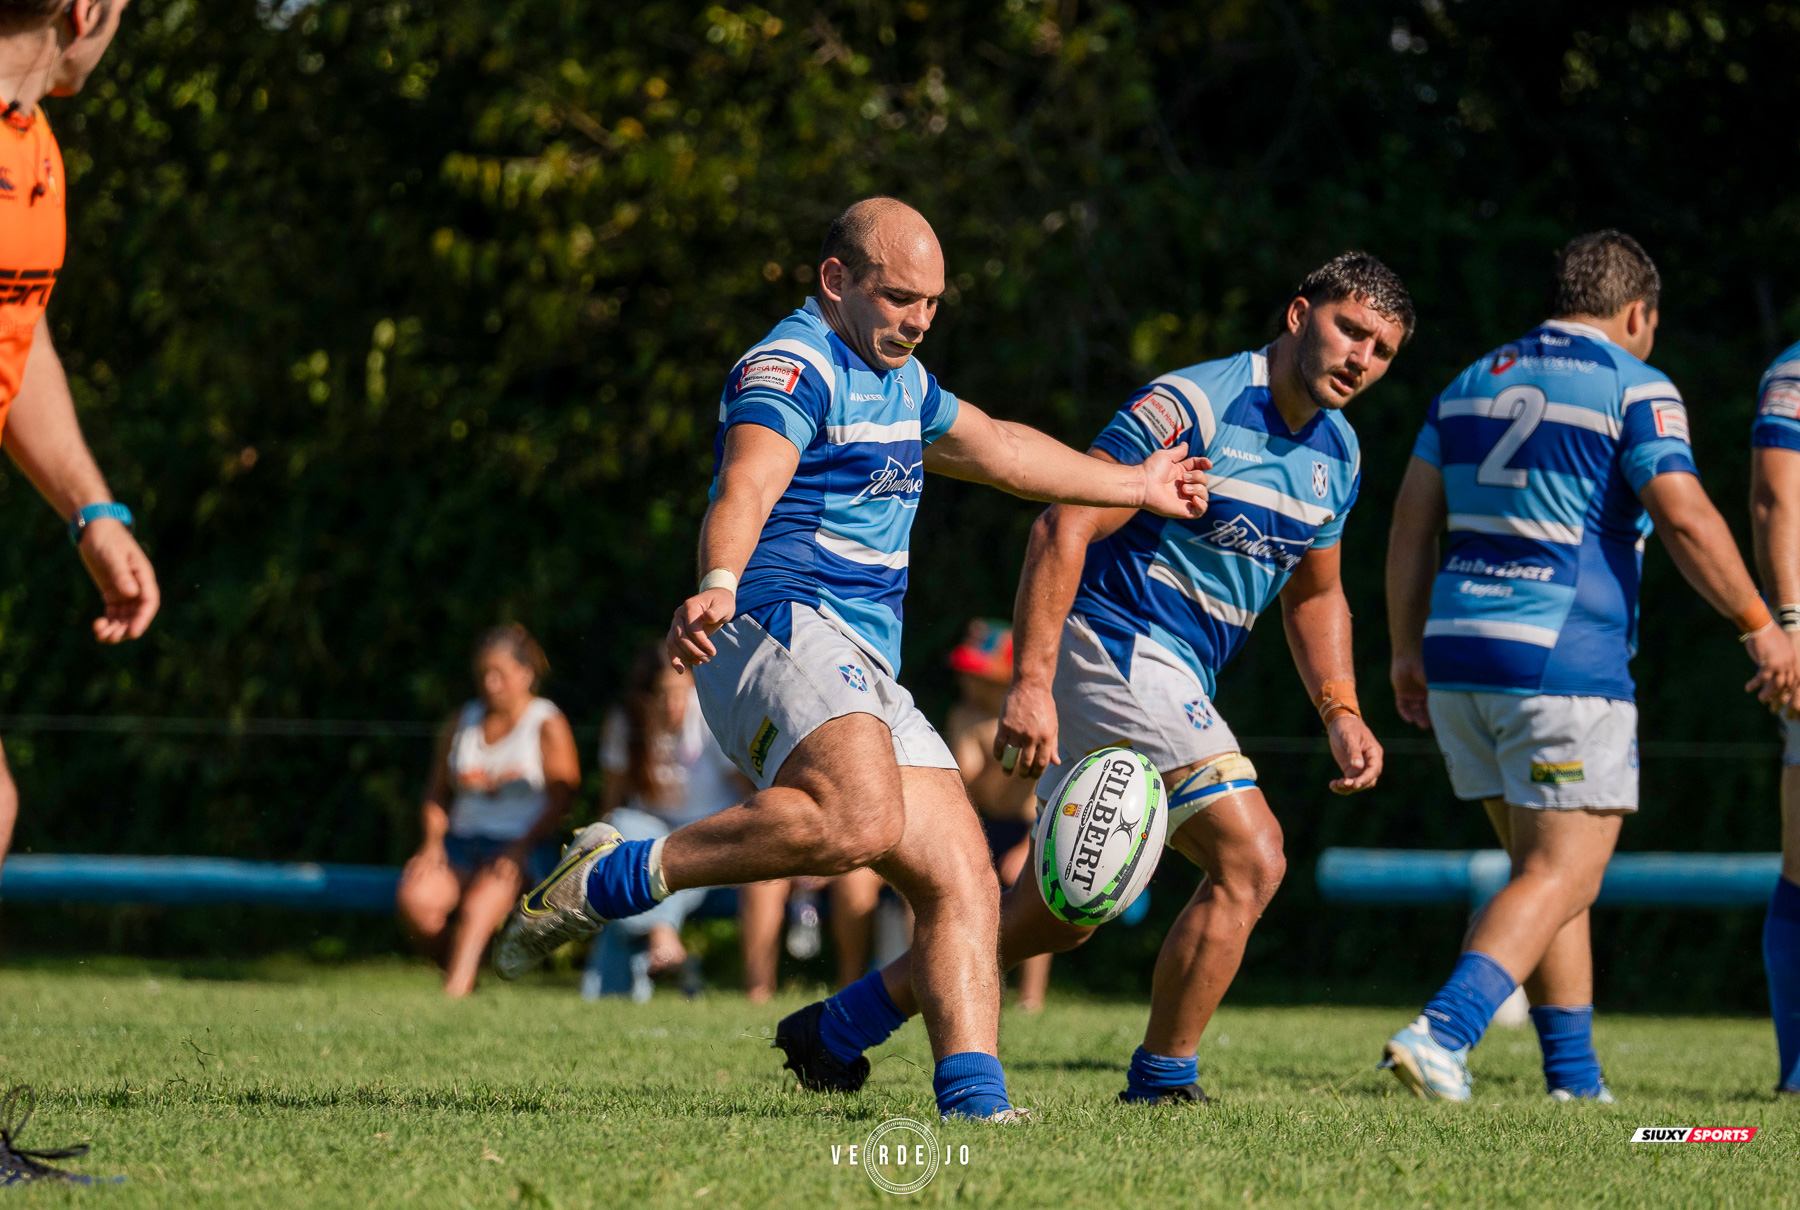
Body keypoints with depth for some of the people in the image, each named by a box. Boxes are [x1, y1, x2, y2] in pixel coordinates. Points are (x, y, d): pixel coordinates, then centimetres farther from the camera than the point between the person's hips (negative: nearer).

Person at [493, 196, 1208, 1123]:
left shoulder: (897, 379, 25)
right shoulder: (792, 367, -7)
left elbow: (996, 448, 42)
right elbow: (745, 489, -25)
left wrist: (1135, 486, 51)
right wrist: (717, 584, -46)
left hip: (865, 679, 10)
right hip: (781, 629, -10)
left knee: (962, 887, -4)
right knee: (860, 819, -35)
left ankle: (974, 1100, -10)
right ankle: (610, 880, -25)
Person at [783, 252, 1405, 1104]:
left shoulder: (1337, 454, 10)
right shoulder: (1189, 408, -17)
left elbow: (1313, 594, 23)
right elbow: (1063, 529, -20)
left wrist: (1340, 713, 9)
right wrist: (1032, 683, -27)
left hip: (1170, 675, 9)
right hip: (1114, 646, -9)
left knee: (1064, 909, 14)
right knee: (1250, 860, -16)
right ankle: (1162, 1082, -7)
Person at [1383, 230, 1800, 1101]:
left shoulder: (1472, 384, 15)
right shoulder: (1634, 388, -4)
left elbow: (1412, 521, 14)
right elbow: (1685, 517, -14)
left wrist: (1407, 651, 19)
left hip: (1459, 651, 7)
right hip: (1565, 664, -7)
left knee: (1549, 868, 16)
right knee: (1562, 875, -5)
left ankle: (1575, 1078, 15)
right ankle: (1440, 1033, -24)